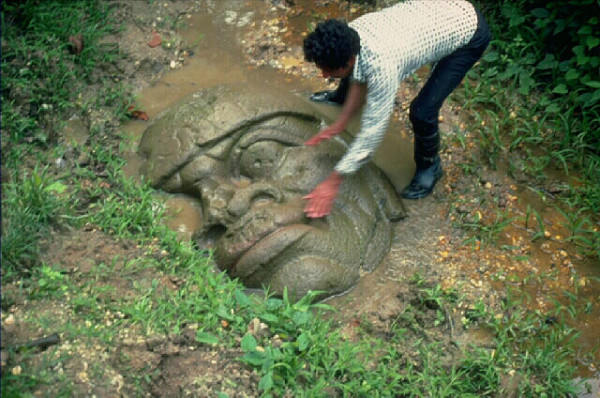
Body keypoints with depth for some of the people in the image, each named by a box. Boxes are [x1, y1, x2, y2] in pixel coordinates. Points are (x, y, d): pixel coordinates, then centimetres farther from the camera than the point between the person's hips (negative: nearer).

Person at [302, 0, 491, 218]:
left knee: (422, 111, -18)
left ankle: (429, 166, 13)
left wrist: (332, 182, -27)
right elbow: (359, 77, 2)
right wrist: (340, 122, 0)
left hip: (470, 30, -7)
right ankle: (339, 96, 51)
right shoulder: (349, 34, -19)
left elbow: (372, 131, -32)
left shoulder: (382, 67, -40)